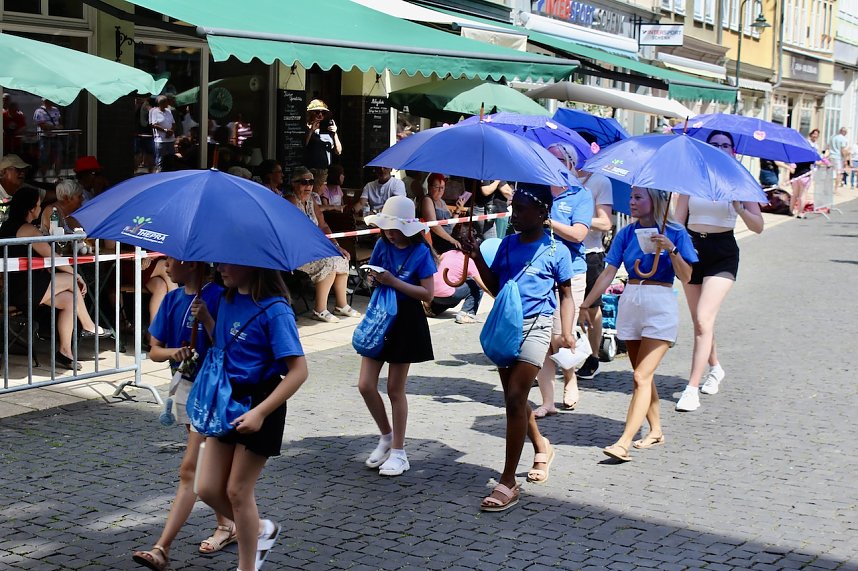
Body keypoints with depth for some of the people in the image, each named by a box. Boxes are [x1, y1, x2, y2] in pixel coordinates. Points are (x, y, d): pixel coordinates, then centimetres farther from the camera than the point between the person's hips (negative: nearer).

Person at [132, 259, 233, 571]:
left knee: (189, 469, -9)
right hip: (187, 384, 8)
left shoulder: (216, 297, -15)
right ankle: (225, 526, 33)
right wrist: (174, 352, -15)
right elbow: (154, 351, 6)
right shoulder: (172, 299, 5)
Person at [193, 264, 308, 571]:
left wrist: (260, 412, -27)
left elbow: (298, 370, -22)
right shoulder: (228, 300, 3)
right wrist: (205, 318, -1)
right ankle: (261, 529, 33)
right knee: (208, 488, 7)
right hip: (228, 399, 7)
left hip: (260, 402, -7)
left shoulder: (274, 310, -20)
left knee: (237, 490, 3)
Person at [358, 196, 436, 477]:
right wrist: (374, 278, -11)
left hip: (406, 320, -5)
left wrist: (394, 282, -23)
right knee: (365, 385, 1)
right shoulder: (382, 245, 2)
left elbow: (428, 294, -14)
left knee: (395, 389, 2)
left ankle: (398, 452, 16)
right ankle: (386, 437, 23)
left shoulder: (420, 252, -11)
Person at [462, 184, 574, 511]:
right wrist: (477, 257, 1)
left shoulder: (555, 250, -3)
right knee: (514, 399, 15)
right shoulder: (508, 244, 10)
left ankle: (508, 483, -10)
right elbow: (495, 287, 13)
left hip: (535, 327, -6)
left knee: (515, 399, -13)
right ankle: (541, 448, 44)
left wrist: (566, 332, -8)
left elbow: (565, 294, 4)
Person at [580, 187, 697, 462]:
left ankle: (624, 443, -18)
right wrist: (586, 305, 1)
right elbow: (608, 273, 6)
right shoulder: (626, 234, 7)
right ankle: (656, 430, 29)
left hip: (660, 307, -5)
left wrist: (671, 249, -21)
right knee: (643, 374, 12)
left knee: (642, 376, -12)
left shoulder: (675, 233, -3)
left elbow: (686, 277, -7)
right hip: (630, 303, 5)